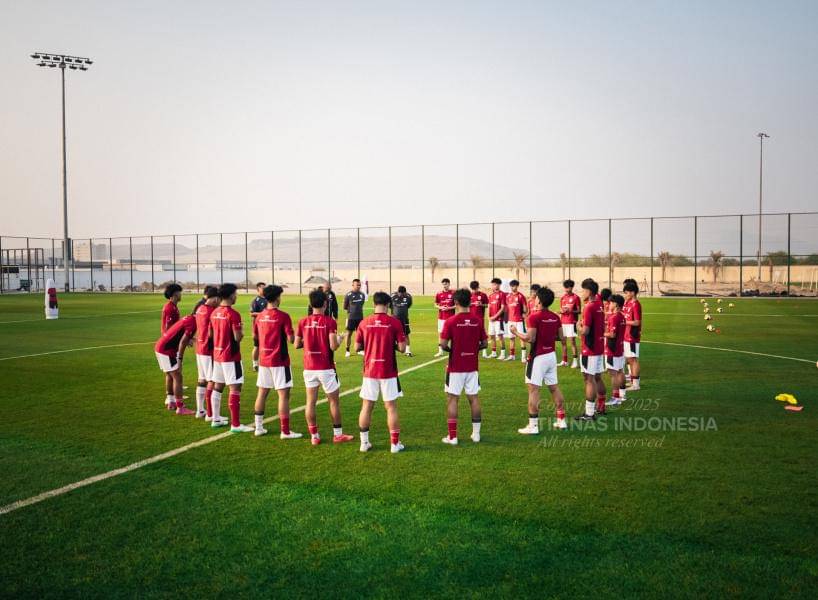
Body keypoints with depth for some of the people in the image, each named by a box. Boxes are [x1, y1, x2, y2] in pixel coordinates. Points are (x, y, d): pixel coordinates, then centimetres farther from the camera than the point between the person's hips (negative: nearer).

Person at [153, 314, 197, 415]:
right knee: (177, 377, -4)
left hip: (159, 347, 10)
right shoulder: (193, 322, -18)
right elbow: (183, 341, -21)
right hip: (166, 350, -10)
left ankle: (170, 400, 37)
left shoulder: (189, 318, 10)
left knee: (169, 375, 23)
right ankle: (180, 408, -1)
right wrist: (179, 360, -19)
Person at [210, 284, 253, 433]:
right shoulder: (233, 314, -17)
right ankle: (235, 425, -7)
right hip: (231, 356, -9)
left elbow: (211, 333, 17)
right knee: (235, 388, -6)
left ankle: (216, 419, 25)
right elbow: (237, 337, -19)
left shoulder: (214, 313, 7)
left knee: (217, 386, 16)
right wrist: (242, 332, 1)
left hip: (217, 354, 9)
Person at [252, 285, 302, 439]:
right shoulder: (283, 316, -15)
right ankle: (285, 432, -2)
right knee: (284, 394, -2)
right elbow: (291, 339, -16)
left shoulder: (259, 316, 4)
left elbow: (255, 335, 18)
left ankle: (259, 427, 22)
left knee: (262, 392, 15)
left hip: (263, 360, 7)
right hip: (279, 361, -6)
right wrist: (294, 334, 5)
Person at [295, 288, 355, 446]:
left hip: (309, 368, 3)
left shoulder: (303, 322, 0)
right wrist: (339, 339, 4)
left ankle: (314, 436, 11)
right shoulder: (330, 322, -11)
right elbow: (333, 346, -16)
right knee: (334, 401, 10)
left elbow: (297, 344, 5)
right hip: (326, 368, -3)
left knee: (311, 401, 8)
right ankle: (338, 434, 17)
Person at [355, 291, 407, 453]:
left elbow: (357, 347, 4)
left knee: (366, 406, 11)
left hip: (369, 371, 2)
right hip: (388, 372, -2)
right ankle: (395, 444, 10)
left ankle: (364, 442, 17)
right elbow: (402, 348, -9)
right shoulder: (394, 322, -9)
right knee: (391, 407, 6)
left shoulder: (364, 323, -1)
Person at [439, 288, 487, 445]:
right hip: (472, 367, 3)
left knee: (452, 399, 4)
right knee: (474, 398, 12)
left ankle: (452, 436, 5)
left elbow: (443, 345, -14)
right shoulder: (478, 320, -1)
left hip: (455, 367, -3)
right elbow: (484, 343, 3)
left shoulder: (451, 321, -12)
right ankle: (476, 434, 17)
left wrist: (450, 350, 6)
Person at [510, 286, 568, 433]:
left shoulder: (534, 316, -15)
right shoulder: (555, 317, 5)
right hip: (551, 355, 7)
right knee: (554, 387, 15)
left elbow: (530, 339, -18)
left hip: (538, 357, -7)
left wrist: (516, 332, -4)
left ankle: (533, 426, -4)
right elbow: (561, 337, 10)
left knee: (533, 389, -4)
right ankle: (561, 420, 23)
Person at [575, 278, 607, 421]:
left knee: (589, 379, -6)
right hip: (600, 347, 9)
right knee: (598, 377, 18)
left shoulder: (589, 307, -18)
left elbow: (585, 330, -22)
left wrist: (579, 326, -3)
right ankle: (601, 407, 29)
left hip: (589, 349, -9)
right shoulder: (599, 304, 6)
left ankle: (589, 413, -4)